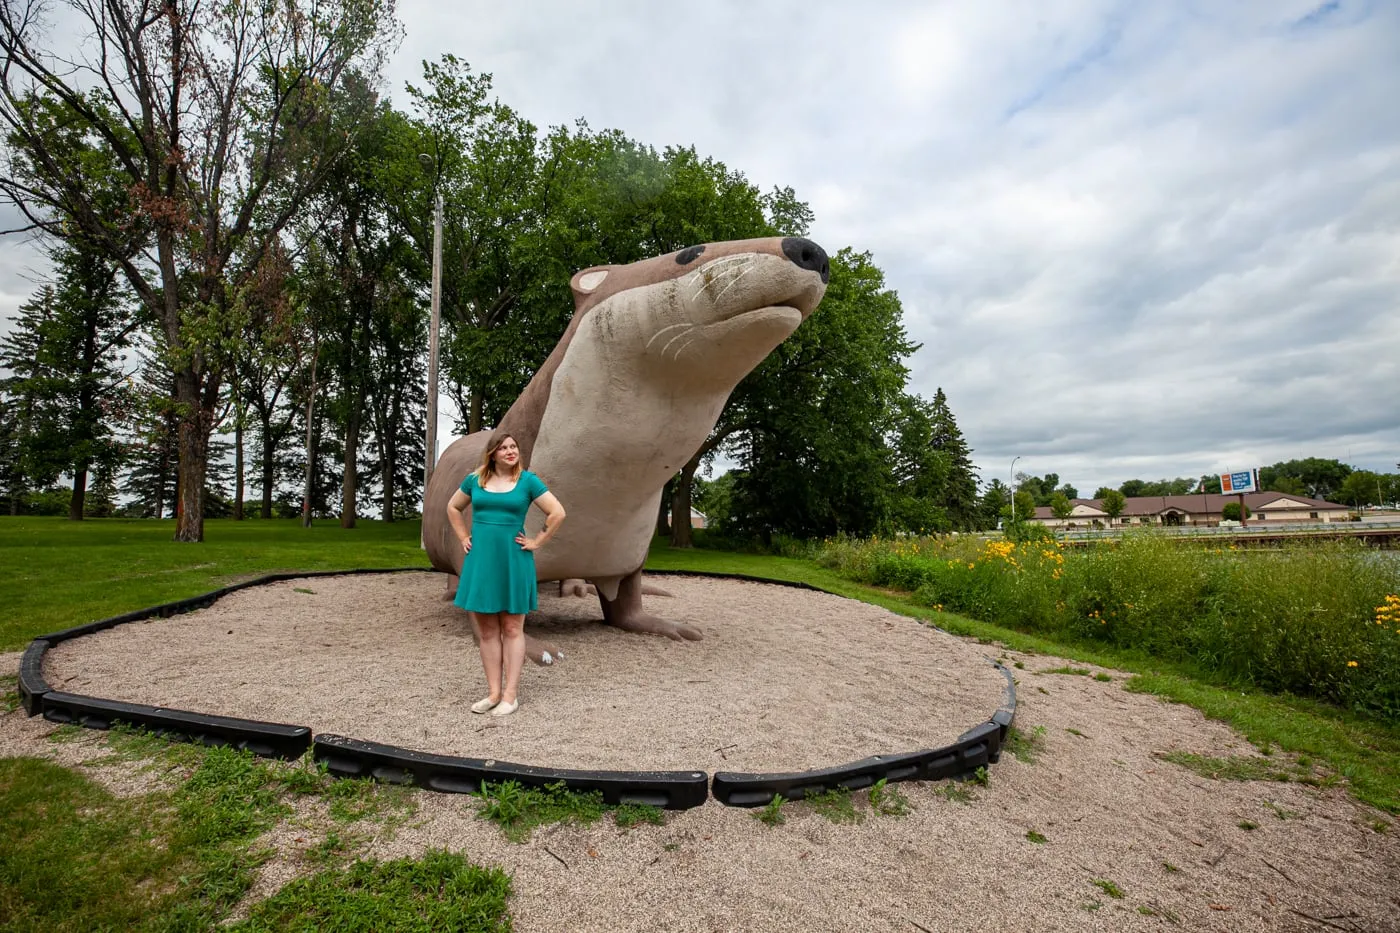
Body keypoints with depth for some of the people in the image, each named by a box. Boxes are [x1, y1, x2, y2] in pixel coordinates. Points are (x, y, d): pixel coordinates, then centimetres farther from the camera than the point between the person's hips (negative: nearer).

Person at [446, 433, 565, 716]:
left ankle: (511, 694, 10)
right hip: (481, 560, 3)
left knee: (512, 629, 4)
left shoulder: (528, 480, -5)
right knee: (487, 630, 8)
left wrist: (537, 542, -7)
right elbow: (453, 507, 19)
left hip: (513, 560, -3)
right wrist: (464, 538, 10)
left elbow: (557, 513, -7)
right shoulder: (475, 479, 4)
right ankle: (494, 692, 18)